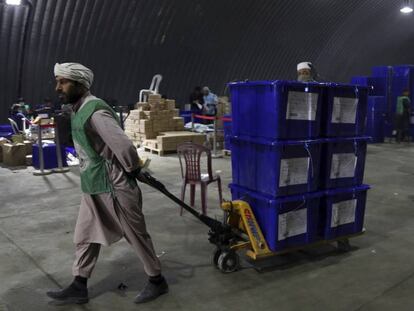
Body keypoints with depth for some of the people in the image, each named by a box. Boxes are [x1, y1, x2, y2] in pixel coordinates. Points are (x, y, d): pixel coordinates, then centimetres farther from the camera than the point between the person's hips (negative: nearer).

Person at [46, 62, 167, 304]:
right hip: (92, 187, 9)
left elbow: (124, 147, -30)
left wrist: (133, 170, -12)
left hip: (113, 187, -9)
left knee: (136, 236, 6)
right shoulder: (78, 110, 9)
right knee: (86, 236, 15)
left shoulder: (95, 112, -24)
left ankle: (157, 281, 24)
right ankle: (79, 288, 29)